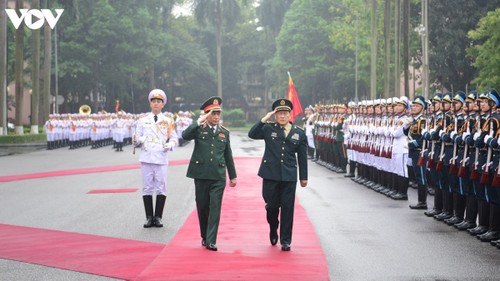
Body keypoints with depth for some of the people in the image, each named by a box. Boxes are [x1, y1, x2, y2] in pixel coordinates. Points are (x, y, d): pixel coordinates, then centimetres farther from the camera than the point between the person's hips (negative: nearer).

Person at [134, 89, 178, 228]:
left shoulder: (168, 122, 9)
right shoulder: (143, 121, 9)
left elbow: (174, 138, 11)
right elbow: (136, 140, 8)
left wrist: (170, 145, -10)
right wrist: (137, 140, -15)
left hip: (161, 158, 0)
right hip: (146, 158, 0)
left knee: (161, 188, -1)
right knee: (147, 188, 2)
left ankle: (158, 217, 6)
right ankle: (149, 217, 7)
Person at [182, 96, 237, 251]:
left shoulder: (224, 132, 10)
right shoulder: (199, 129, 1)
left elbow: (228, 156, 15)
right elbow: (185, 136, -20)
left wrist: (233, 176, 16)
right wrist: (199, 121, -24)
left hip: (218, 176, 1)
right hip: (201, 175, -1)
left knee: (215, 208, -6)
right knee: (202, 207, 9)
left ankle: (211, 241, -7)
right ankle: (204, 236, 25)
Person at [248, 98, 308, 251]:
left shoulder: (299, 133, 5)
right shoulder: (268, 129, 3)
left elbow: (302, 157, 8)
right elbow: (252, 134, -12)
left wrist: (304, 177, 9)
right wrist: (264, 120, -17)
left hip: (289, 176, 1)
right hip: (270, 175, 0)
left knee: (287, 208, 1)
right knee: (272, 205, 5)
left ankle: (285, 241, 9)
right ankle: (273, 230, 34)